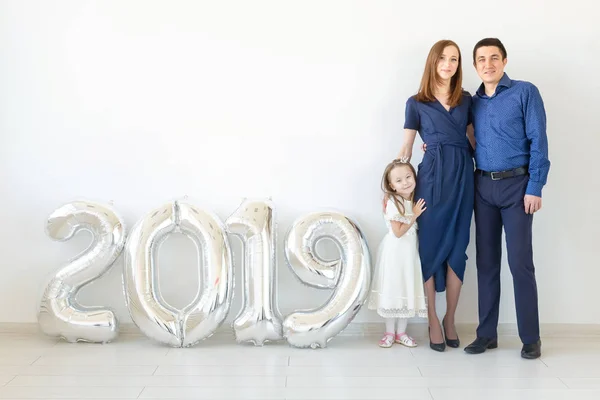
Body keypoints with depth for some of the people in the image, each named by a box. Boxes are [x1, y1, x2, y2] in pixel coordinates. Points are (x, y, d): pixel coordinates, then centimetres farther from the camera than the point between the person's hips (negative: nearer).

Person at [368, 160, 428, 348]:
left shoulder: (416, 200, 4)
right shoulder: (393, 203, -16)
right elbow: (398, 232, -16)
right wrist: (414, 215, -17)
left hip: (411, 251, 6)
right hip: (395, 252, -6)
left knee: (408, 289, 9)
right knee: (393, 289, 2)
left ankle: (401, 332, 20)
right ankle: (389, 332, 15)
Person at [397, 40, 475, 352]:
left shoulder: (466, 100, 13)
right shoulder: (416, 103, 5)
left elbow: (472, 139, 18)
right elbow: (406, 148, 6)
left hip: (463, 174, 3)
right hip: (433, 174, -2)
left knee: (457, 246, 4)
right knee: (430, 246, -2)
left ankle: (450, 319, 16)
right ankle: (433, 321, 9)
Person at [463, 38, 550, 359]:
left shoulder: (525, 92, -2)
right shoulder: (474, 102, 12)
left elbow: (538, 141, -7)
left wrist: (535, 187, -13)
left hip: (516, 185, -4)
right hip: (483, 186, 5)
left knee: (520, 262, -5)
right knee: (486, 261, 7)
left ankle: (531, 338, 5)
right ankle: (487, 333, 14)